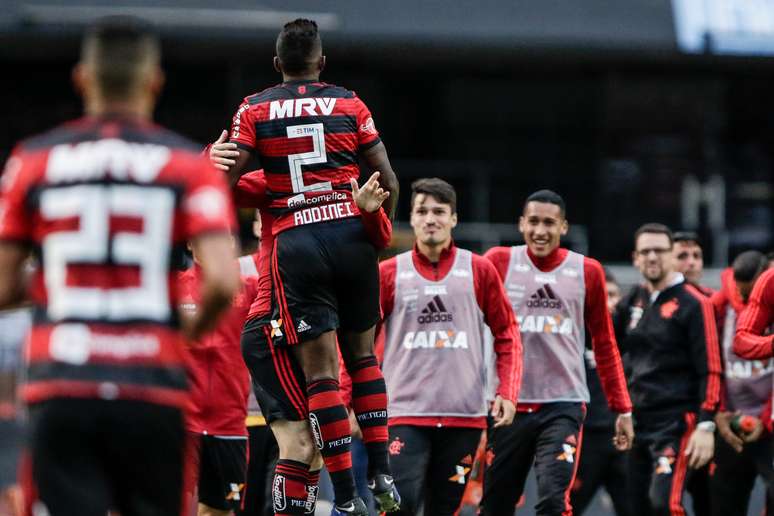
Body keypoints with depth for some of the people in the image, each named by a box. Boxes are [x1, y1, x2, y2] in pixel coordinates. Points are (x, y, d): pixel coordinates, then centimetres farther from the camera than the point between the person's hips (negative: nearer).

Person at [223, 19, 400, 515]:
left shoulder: (254, 110, 6)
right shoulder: (349, 104, 8)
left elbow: (224, 182, -3)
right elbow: (389, 184, 6)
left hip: (295, 242, -1)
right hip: (351, 233, 2)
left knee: (320, 369, -2)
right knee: (362, 352, 19)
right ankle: (382, 471, 13)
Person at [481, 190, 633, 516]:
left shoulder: (587, 272, 5)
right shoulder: (499, 262, 2)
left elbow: (604, 345, 12)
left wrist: (622, 408, 9)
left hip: (563, 405, -1)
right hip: (508, 404, 1)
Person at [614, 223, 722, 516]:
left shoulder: (693, 304, -6)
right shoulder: (634, 301, 13)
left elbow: (710, 370, -11)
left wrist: (706, 426, -18)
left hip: (677, 422, -7)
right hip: (639, 422, 7)